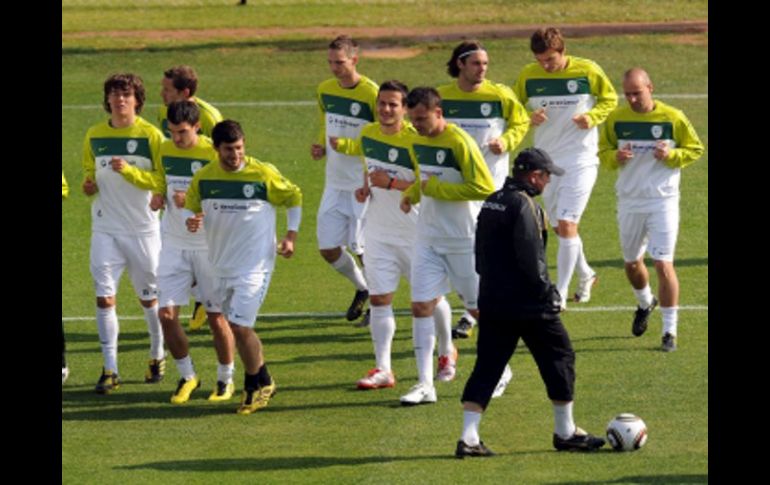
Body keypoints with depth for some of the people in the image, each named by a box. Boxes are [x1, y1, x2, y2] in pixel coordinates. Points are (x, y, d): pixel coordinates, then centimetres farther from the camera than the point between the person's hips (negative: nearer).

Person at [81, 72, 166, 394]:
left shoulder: (151, 135, -6)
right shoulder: (94, 136, 5)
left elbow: (162, 180, -9)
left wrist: (129, 171, -23)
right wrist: (89, 185, -3)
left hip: (143, 227, -2)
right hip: (106, 227, 2)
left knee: (149, 297, 9)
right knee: (104, 296, -9)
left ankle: (157, 356, 32)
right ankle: (110, 369, -5)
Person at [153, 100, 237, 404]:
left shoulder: (213, 154, -12)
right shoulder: (164, 151, 3)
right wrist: (160, 196, -4)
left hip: (209, 245, -4)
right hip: (174, 244, 4)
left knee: (217, 317, 2)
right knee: (167, 313, -5)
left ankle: (226, 380, 21)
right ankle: (187, 376, 14)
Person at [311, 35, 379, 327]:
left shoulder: (372, 94, -15)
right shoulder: (325, 90, 5)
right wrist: (321, 146, 3)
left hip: (363, 185, -6)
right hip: (335, 183, 6)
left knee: (362, 248, -3)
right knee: (328, 249, 6)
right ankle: (362, 289, 30)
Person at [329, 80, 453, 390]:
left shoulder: (416, 140, -18)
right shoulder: (368, 134, 2)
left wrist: (391, 183, -28)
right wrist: (365, 187, 3)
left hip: (414, 233, -5)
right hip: (378, 233, 5)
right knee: (379, 300, -2)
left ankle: (447, 351, 34)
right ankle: (382, 370, -1)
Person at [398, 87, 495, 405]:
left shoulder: (459, 142, -17)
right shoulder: (417, 143, 7)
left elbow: (484, 187, -22)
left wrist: (436, 188, -19)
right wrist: (412, 194, 2)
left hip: (463, 239, -7)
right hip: (428, 239, 7)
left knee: (478, 307, 5)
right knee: (421, 305, -3)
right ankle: (425, 384, -2)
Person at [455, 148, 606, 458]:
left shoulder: (492, 202, 12)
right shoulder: (524, 205, -16)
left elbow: (480, 254, 18)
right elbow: (530, 258, -21)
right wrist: (547, 292, -11)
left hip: (491, 301, 8)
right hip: (526, 304, -8)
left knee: (487, 365, 7)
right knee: (559, 357, 7)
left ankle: (469, 438, -2)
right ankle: (565, 433, 15)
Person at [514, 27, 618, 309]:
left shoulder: (587, 71, -7)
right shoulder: (528, 76, -1)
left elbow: (610, 99, 6)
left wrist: (592, 117, -14)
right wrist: (529, 117, -13)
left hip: (580, 161, -4)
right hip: (546, 161, 4)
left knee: (566, 225, -13)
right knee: (561, 229, 13)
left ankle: (559, 294, -9)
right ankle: (585, 275, 38)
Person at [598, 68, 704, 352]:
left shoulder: (672, 118, -6)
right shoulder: (616, 119, 1)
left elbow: (695, 149, 3)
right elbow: (603, 151, 11)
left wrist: (671, 155, -17)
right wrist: (615, 157, -13)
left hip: (663, 201, -4)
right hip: (629, 201, 4)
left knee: (663, 264, -11)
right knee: (631, 263, 16)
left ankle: (670, 331, -4)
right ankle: (645, 303, 48)